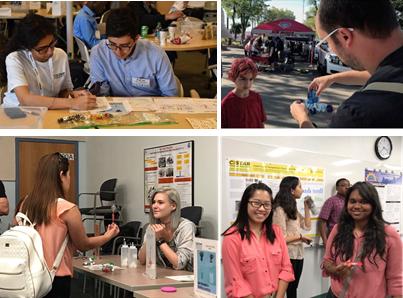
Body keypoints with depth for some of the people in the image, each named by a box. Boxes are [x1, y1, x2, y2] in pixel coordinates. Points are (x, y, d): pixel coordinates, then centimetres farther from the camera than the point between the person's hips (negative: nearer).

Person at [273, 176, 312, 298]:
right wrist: (300, 237, -12)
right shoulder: (280, 210, -17)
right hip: (288, 255, -8)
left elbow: (307, 226, 13)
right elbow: (281, 238, -21)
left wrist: (306, 207, 8)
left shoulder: (293, 208, 12)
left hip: (298, 254, 9)